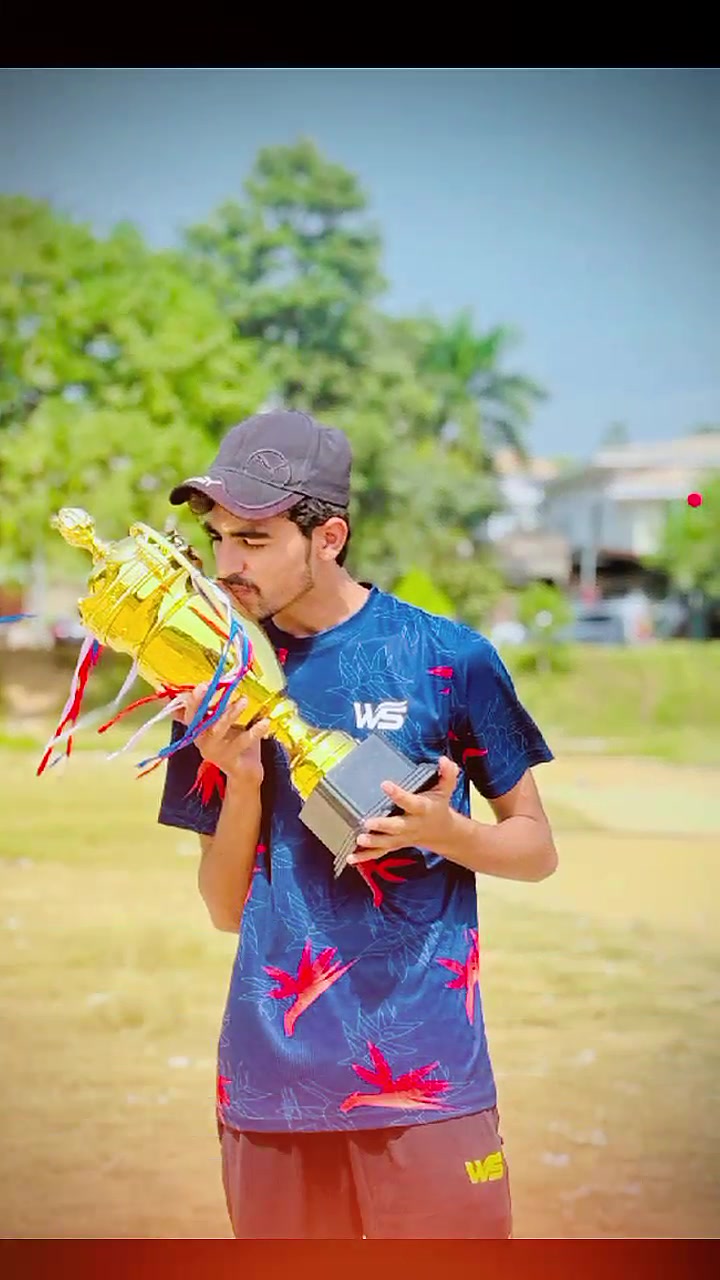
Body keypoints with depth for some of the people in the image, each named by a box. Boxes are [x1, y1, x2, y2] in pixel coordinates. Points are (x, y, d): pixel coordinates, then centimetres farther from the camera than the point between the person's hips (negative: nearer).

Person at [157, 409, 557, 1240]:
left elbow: (536, 848, 5)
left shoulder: (446, 658, -4)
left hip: (424, 1074, -3)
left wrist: (443, 832, -15)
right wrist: (240, 782, -9)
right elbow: (226, 908, 8)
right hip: (268, 1073, 3)